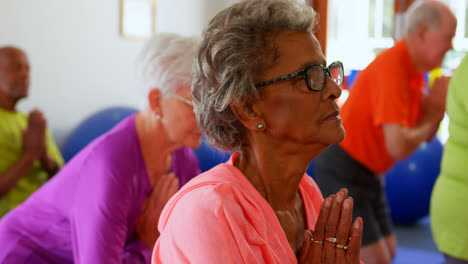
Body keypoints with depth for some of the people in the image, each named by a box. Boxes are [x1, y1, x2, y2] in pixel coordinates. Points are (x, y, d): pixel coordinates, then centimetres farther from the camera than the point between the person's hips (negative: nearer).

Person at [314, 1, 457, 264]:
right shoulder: (392, 67, -24)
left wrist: (438, 102, -10)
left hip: (368, 173, 9)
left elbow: (427, 135, 9)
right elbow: (399, 147, -30)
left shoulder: (414, 70, 5)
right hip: (342, 172, -9)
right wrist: (430, 120, -11)